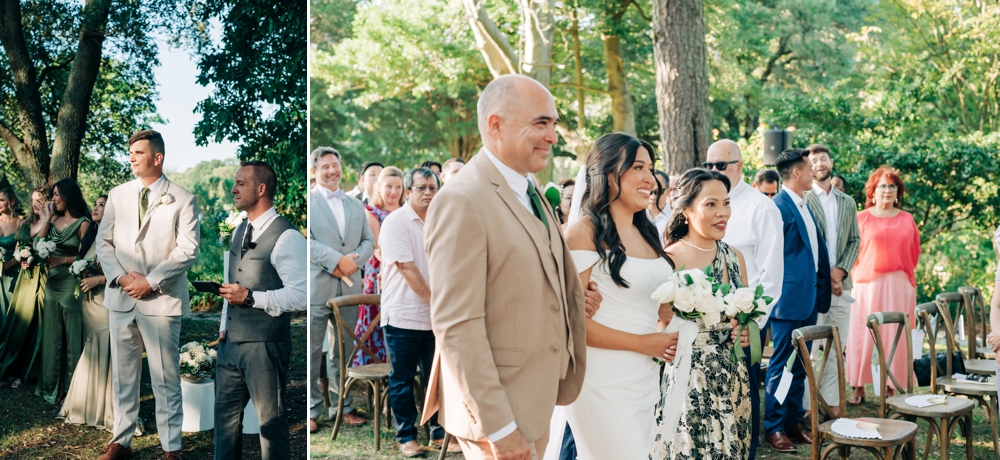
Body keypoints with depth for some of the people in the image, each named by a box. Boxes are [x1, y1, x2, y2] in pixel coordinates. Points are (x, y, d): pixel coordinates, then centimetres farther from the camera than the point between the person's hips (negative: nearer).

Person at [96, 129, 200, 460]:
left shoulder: (183, 200, -2)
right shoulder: (117, 196, 10)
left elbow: (187, 250, -8)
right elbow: (104, 242, 9)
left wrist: (151, 281, -13)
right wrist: (120, 277, -7)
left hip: (162, 301, -4)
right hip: (121, 298, 4)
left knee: (166, 379, 1)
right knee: (123, 375, 11)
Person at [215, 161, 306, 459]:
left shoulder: (287, 238, -15)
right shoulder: (240, 231, 12)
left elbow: (300, 296, -21)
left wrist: (250, 297, -23)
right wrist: (224, 328, 16)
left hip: (265, 346, -8)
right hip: (231, 343, 8)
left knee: (270, 421, 4)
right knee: (225, 414, 16)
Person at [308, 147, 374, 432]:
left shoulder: (355, 206, 18)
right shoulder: (309, 201, 0)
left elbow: (369, 241, 14)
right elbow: (306, 242, -11)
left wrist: (353, 260, -6)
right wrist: (337, 260, -17)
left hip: (349, 286, 5)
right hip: (316, 288, -5)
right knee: (311, 353, -1)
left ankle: (344, 407, 18)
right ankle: (311, 411, 8)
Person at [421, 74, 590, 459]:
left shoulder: (529, 192, 10)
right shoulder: (462, 202, -20)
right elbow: (456, 326, -23)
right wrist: (498, 427, -22)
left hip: (536, 396, 9)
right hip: (497, 411, -9)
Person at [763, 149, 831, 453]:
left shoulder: (804, 205, 15)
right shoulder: (779, 207, -14)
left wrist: (824, 279, 11)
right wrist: (776, 293, -11)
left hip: (809, 296, 9)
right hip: (789, 297, -9)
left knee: (800, 364, 14)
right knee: (782, 364, -2)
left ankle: (795, 421, 24)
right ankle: (773, 428, 7)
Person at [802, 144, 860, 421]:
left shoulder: (848, 203, 16)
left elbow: (855, 241, 13)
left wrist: (841, 270, -3)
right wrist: (823, 274, -11)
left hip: (841, 285, 6)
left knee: (836, 350, 9)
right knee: (810, 351, -5)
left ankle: (832, 406, 16)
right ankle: (806, 408, 0)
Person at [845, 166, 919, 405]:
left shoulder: (907, 220, 10)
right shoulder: (862, 218, 3)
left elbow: (914, 253, 15)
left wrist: (905, 274, 11)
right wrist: (857, 276, 2)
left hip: (899, 286, 2)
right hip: (868, 284, -2)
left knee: (896, 337, 2)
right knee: (861, 336, -2)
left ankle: (892, 388, 11)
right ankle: (859, 388, 5)